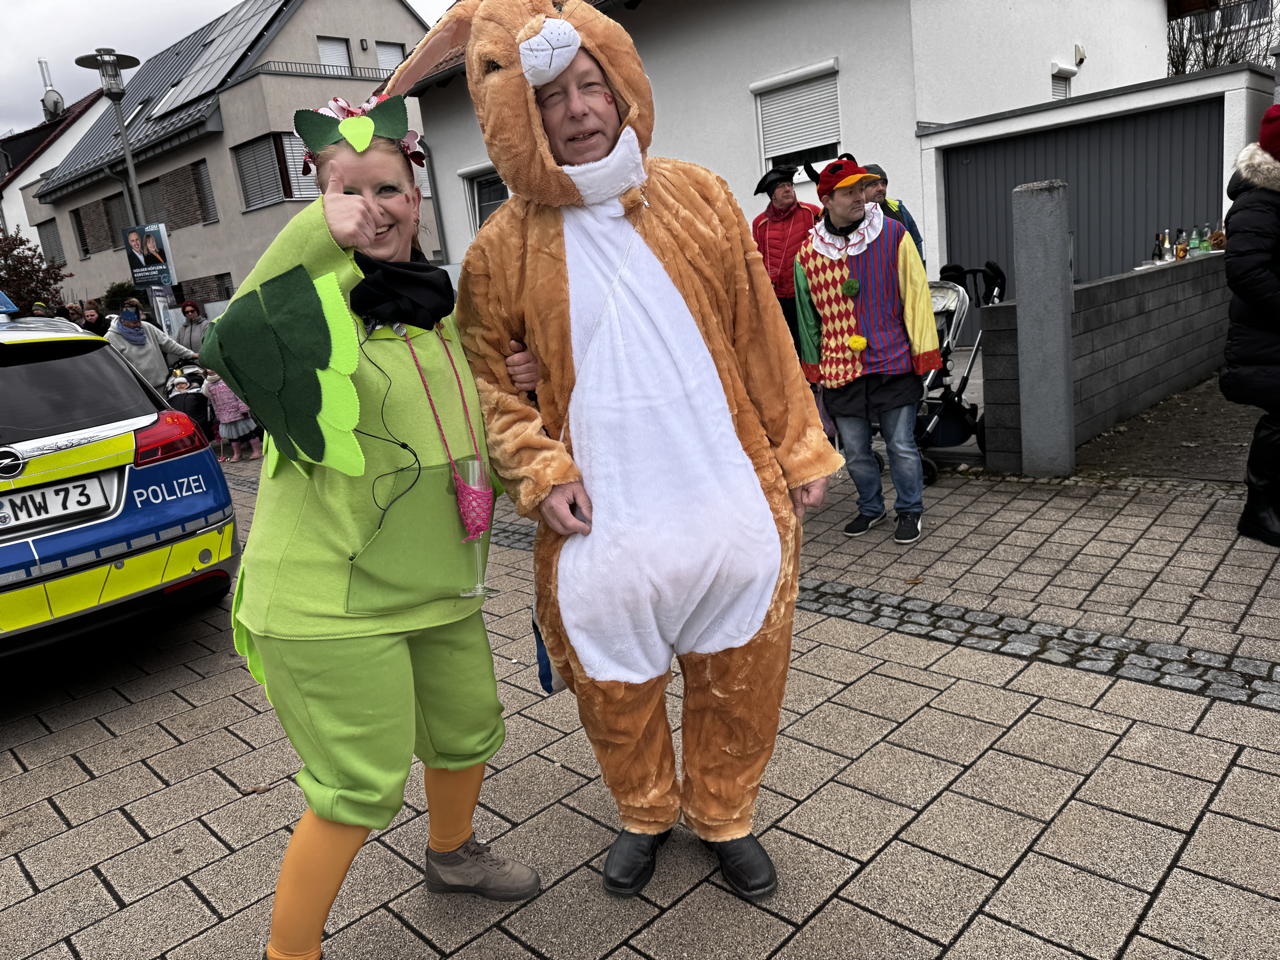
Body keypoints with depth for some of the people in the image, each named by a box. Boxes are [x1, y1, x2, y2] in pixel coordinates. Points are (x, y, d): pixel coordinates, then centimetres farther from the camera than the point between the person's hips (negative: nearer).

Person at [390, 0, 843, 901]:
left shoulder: (697, 195, 2)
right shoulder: (504, 243, -3)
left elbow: (760, 333, 5)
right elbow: (484, 371, 4)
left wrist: (798, 449, 7)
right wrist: (539, 471, -9)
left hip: (734, 500, 2)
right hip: (603, 519, -1)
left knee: (739, 676, 15)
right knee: (617, 687, 14)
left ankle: (724, 814, 42)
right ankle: (646, 813, 44)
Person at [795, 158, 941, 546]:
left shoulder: (893, 235, -2)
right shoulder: (808, 252, 3)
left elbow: (915, 292, -1)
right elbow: (807, 314, 13)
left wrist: (924, 350, -3)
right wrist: (812, 364, 14)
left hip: (893, 363, -2)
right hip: (840, 367, 3)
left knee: (902, 446, 5)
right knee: (854, 450, 12)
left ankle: (909, 511, 25)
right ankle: (870, 507, 34)